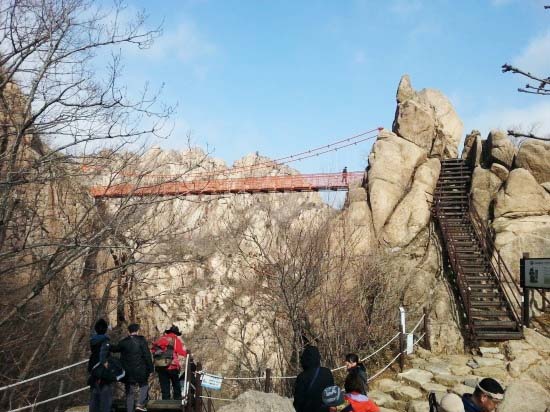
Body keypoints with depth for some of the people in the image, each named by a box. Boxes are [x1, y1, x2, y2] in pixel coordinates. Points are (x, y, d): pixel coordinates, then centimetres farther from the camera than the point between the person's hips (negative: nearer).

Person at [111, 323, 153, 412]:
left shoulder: (123, 342, 3)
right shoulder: (141, 340, -6)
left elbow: (115, 348, 21)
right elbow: (147, 355, -8)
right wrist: (150, 368, -4)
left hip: (127, 371, 3)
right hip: (140, 370, -3)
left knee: (129, 392, 11)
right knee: (144, 386, 14)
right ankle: (140, 404, -4)